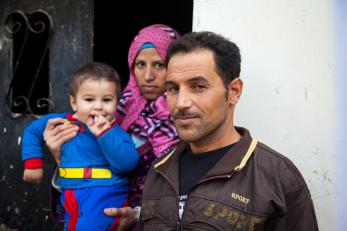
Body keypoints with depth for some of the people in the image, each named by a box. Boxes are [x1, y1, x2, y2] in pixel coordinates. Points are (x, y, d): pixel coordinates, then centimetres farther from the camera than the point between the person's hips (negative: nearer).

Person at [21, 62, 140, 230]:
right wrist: (33, 163, 15)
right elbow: (32, 131, 22)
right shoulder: (62, 122, 6)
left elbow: (128, 163, -22)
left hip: (105, 193, -5)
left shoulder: (115, 131, -6)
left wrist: (105, 133, -25)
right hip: (71, 196, 6)